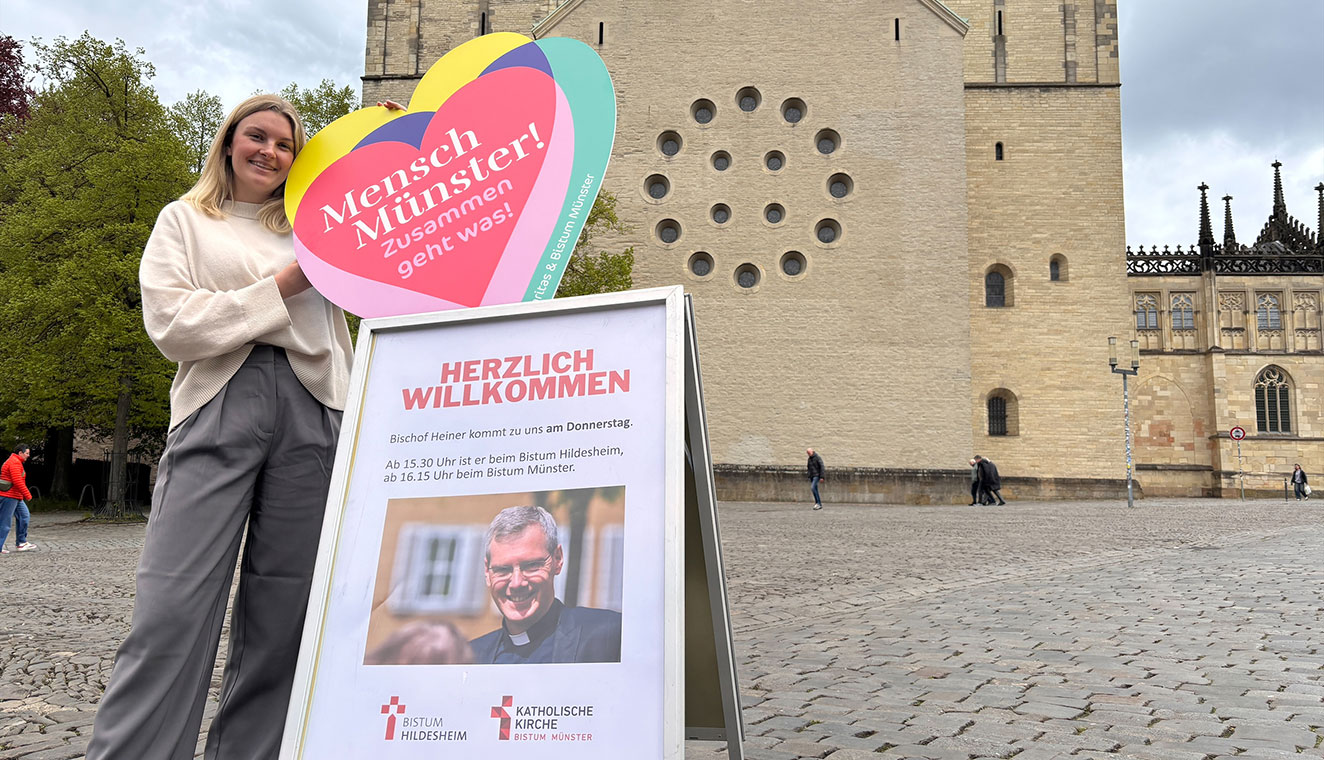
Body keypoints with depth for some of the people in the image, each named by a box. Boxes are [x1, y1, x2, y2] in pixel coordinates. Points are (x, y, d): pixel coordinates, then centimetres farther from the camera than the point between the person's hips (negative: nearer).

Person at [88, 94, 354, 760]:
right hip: (220, 405, -2)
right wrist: (284, 288, -2)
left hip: (312, 409, 3)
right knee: (174, 606, -12)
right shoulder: (185, 219, 16)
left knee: (285, 608, 0)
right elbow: (172, 324, 2)